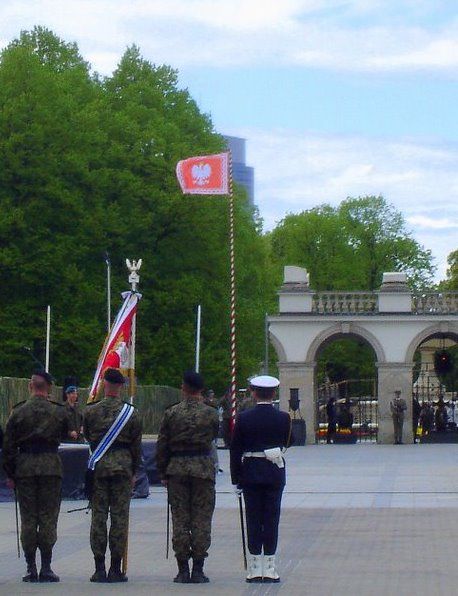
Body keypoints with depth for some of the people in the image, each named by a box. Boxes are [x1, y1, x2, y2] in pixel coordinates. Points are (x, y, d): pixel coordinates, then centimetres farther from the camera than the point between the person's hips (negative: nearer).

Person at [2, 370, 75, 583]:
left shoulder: (18, 412, 1)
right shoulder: (59, 412, 1)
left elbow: (8, 446, 2)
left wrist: (10, 474, 8)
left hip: (24, 468, 0)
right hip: (51, 467, 0)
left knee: (28, 519, 4)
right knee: (48, 518, 2)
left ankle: (31, 569, 4)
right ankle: (46, 568, 1)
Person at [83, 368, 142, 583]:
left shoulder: (91, 411, -1)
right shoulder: (131, 412, -1)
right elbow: (136, 445, 4)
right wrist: (134, 472, 14)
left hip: (98, 466, 1)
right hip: (123, 466, 0)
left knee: (98, 516, 4)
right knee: (119, 517, 3)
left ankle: (99, 567, 3)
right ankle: (116, 569, 4)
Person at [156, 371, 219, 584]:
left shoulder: (171, 413, -1)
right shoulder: (211, 413, -2)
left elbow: (162, 446, 2)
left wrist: (163, 473, 9)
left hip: (177, 469, 1)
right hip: (203, 468, -1)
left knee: (180, 519, 5)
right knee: (202, 520, 3)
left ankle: (182, 569, 4)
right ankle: (198, 569, 2)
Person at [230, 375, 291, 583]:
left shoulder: (244, 418, -5)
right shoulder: (283, 418, -5)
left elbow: (235, 450, -3)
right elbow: (285, 443, 8)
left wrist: (236, 479, 3)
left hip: (250, 474, 0)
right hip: (275, 473, 0)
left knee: (253, 520, 5)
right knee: (271, 519, 4)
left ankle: (254, 569, 5)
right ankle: (269, 569, 4)